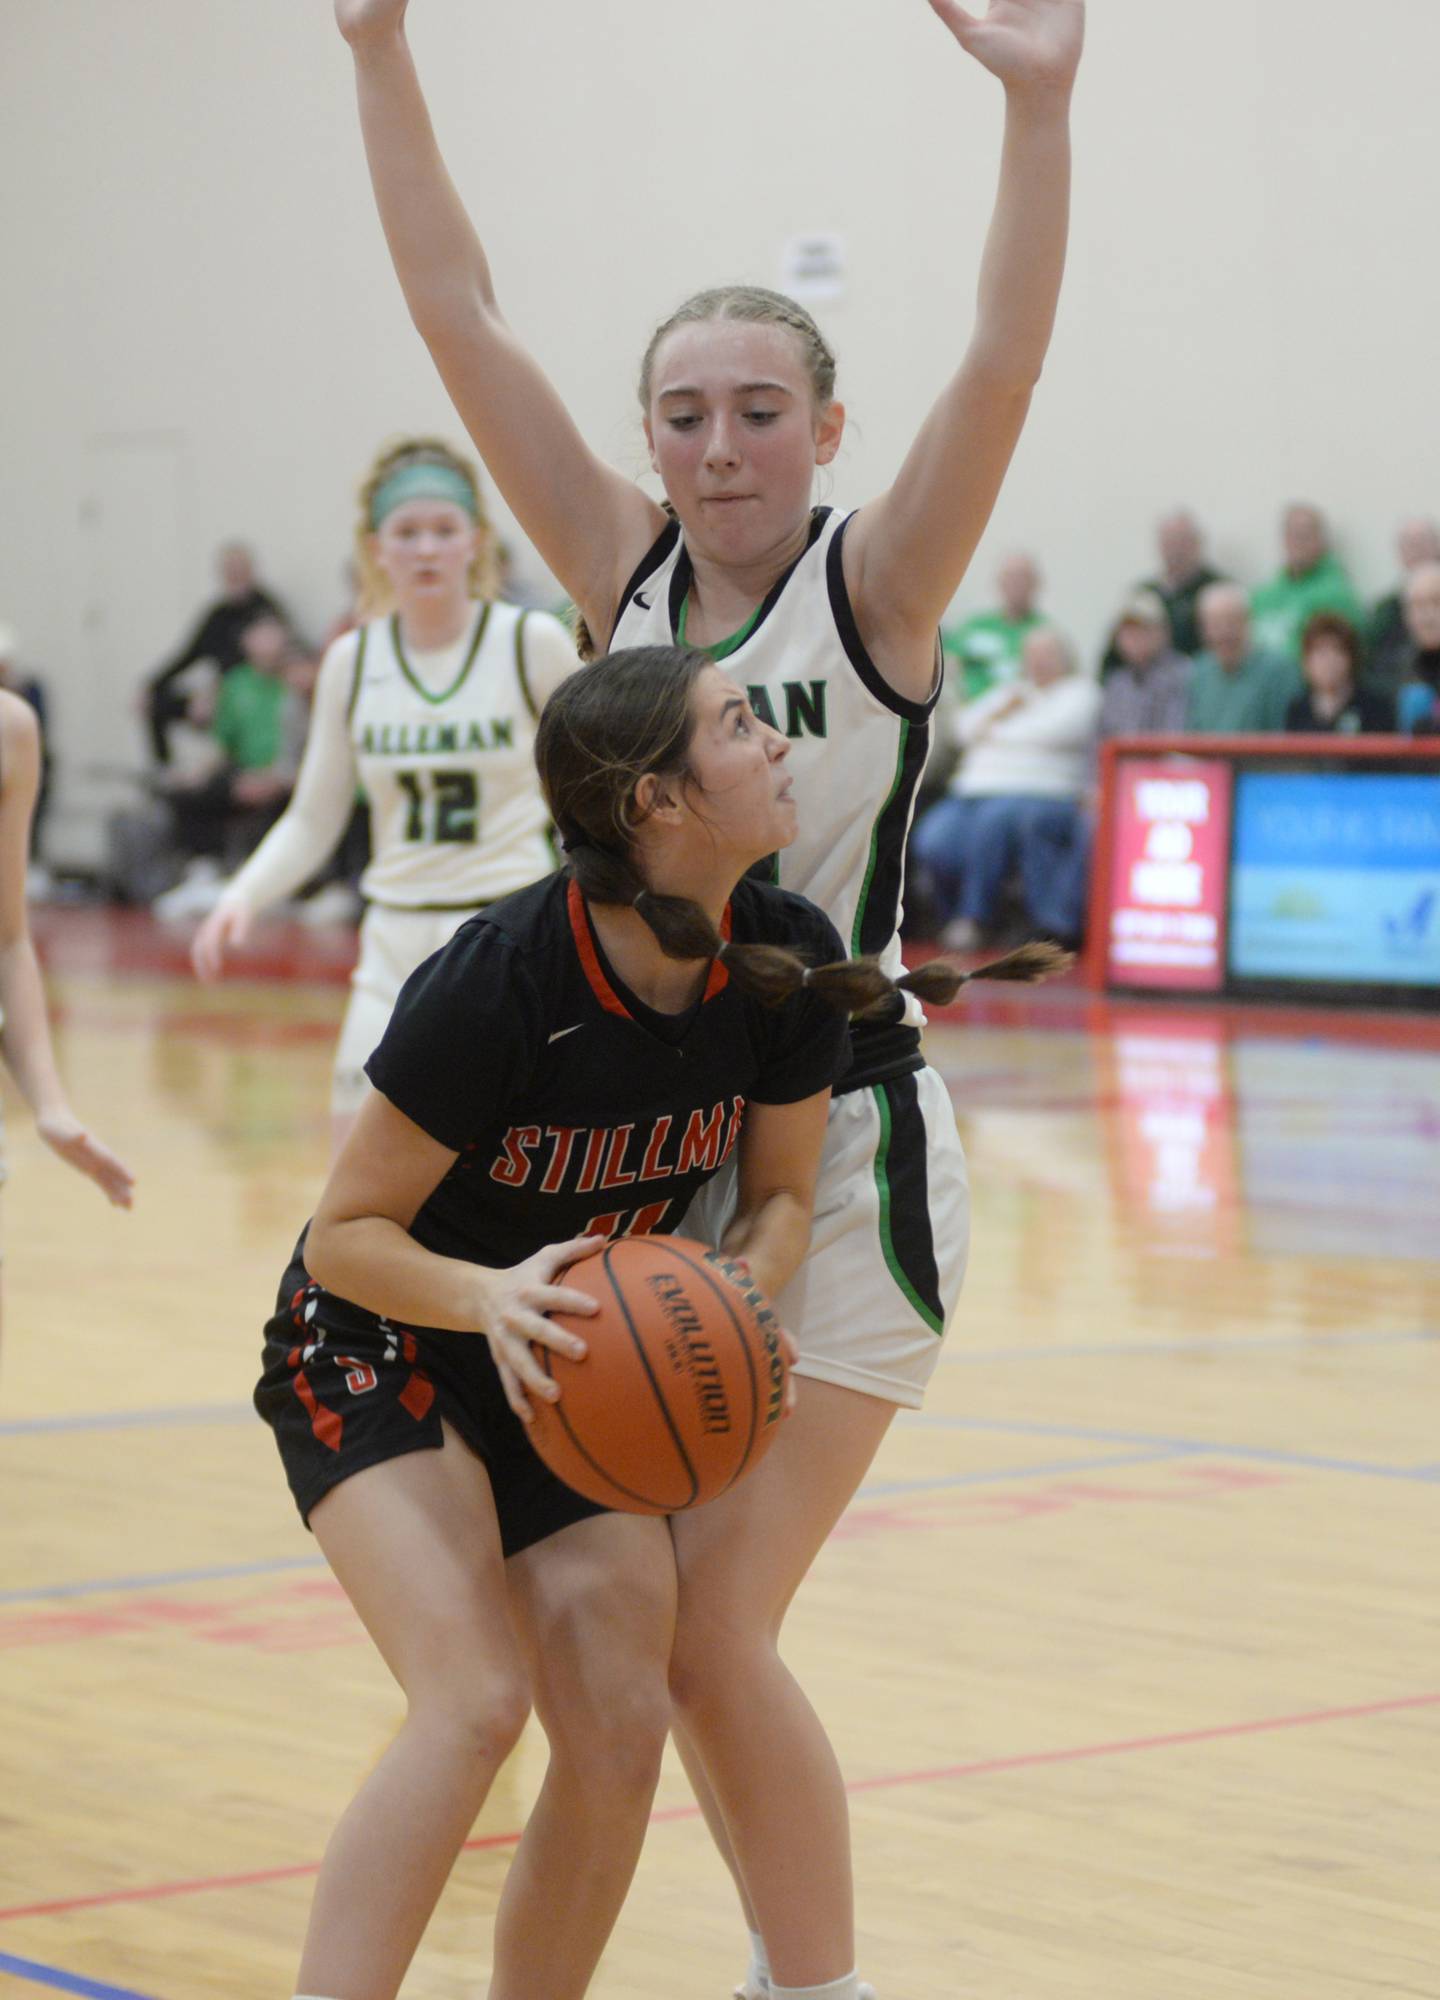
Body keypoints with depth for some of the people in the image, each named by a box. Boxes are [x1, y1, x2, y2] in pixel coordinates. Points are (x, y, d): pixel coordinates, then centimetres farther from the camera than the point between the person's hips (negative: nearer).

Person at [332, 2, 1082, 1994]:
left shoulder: (877, 583, -8)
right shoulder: (626, 572, 3)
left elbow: (1004, 364, -24)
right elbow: (460, 318, -1)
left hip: (836, 1149, -5)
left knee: (709, 1632, -9)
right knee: (651, 1627, 12)